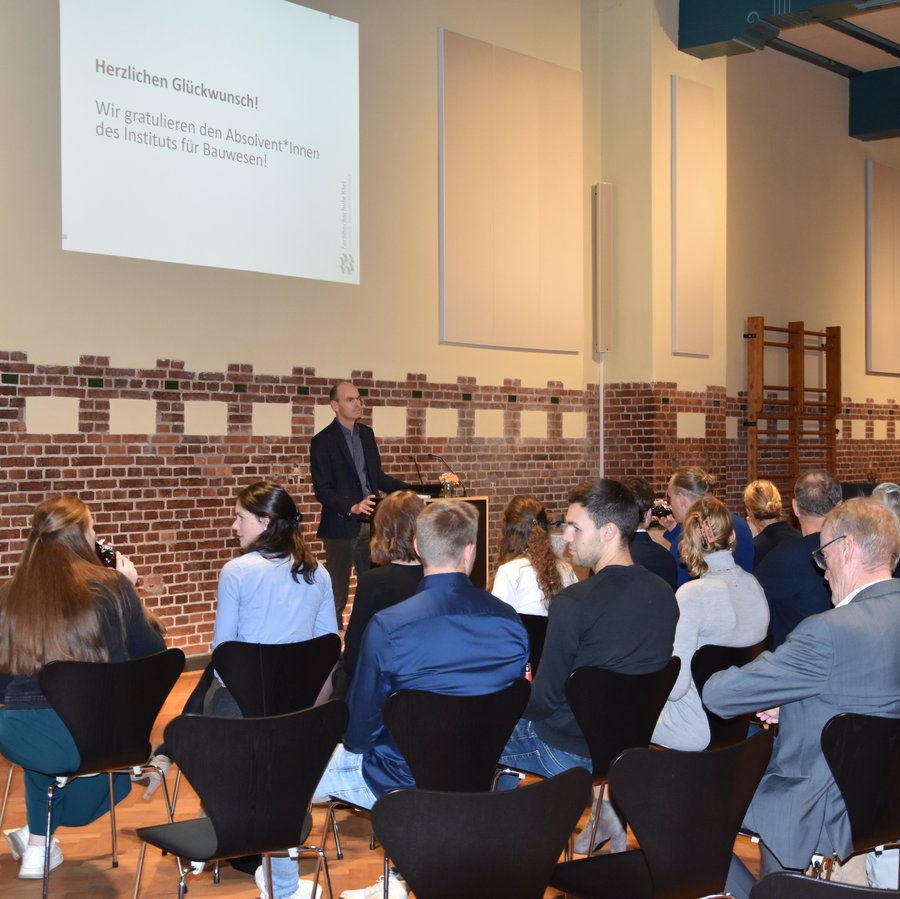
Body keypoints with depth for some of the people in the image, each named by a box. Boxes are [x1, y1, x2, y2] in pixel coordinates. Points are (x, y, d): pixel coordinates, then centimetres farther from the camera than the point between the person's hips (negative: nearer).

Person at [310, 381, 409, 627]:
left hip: (370, 523, 6)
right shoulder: (323, 441, -9)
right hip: (342, 526, -6)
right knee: (337, 592, 0)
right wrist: (352, 507, -27)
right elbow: (322, 490, -13)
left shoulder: (367, 434, 11)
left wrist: (410, 490, 14)